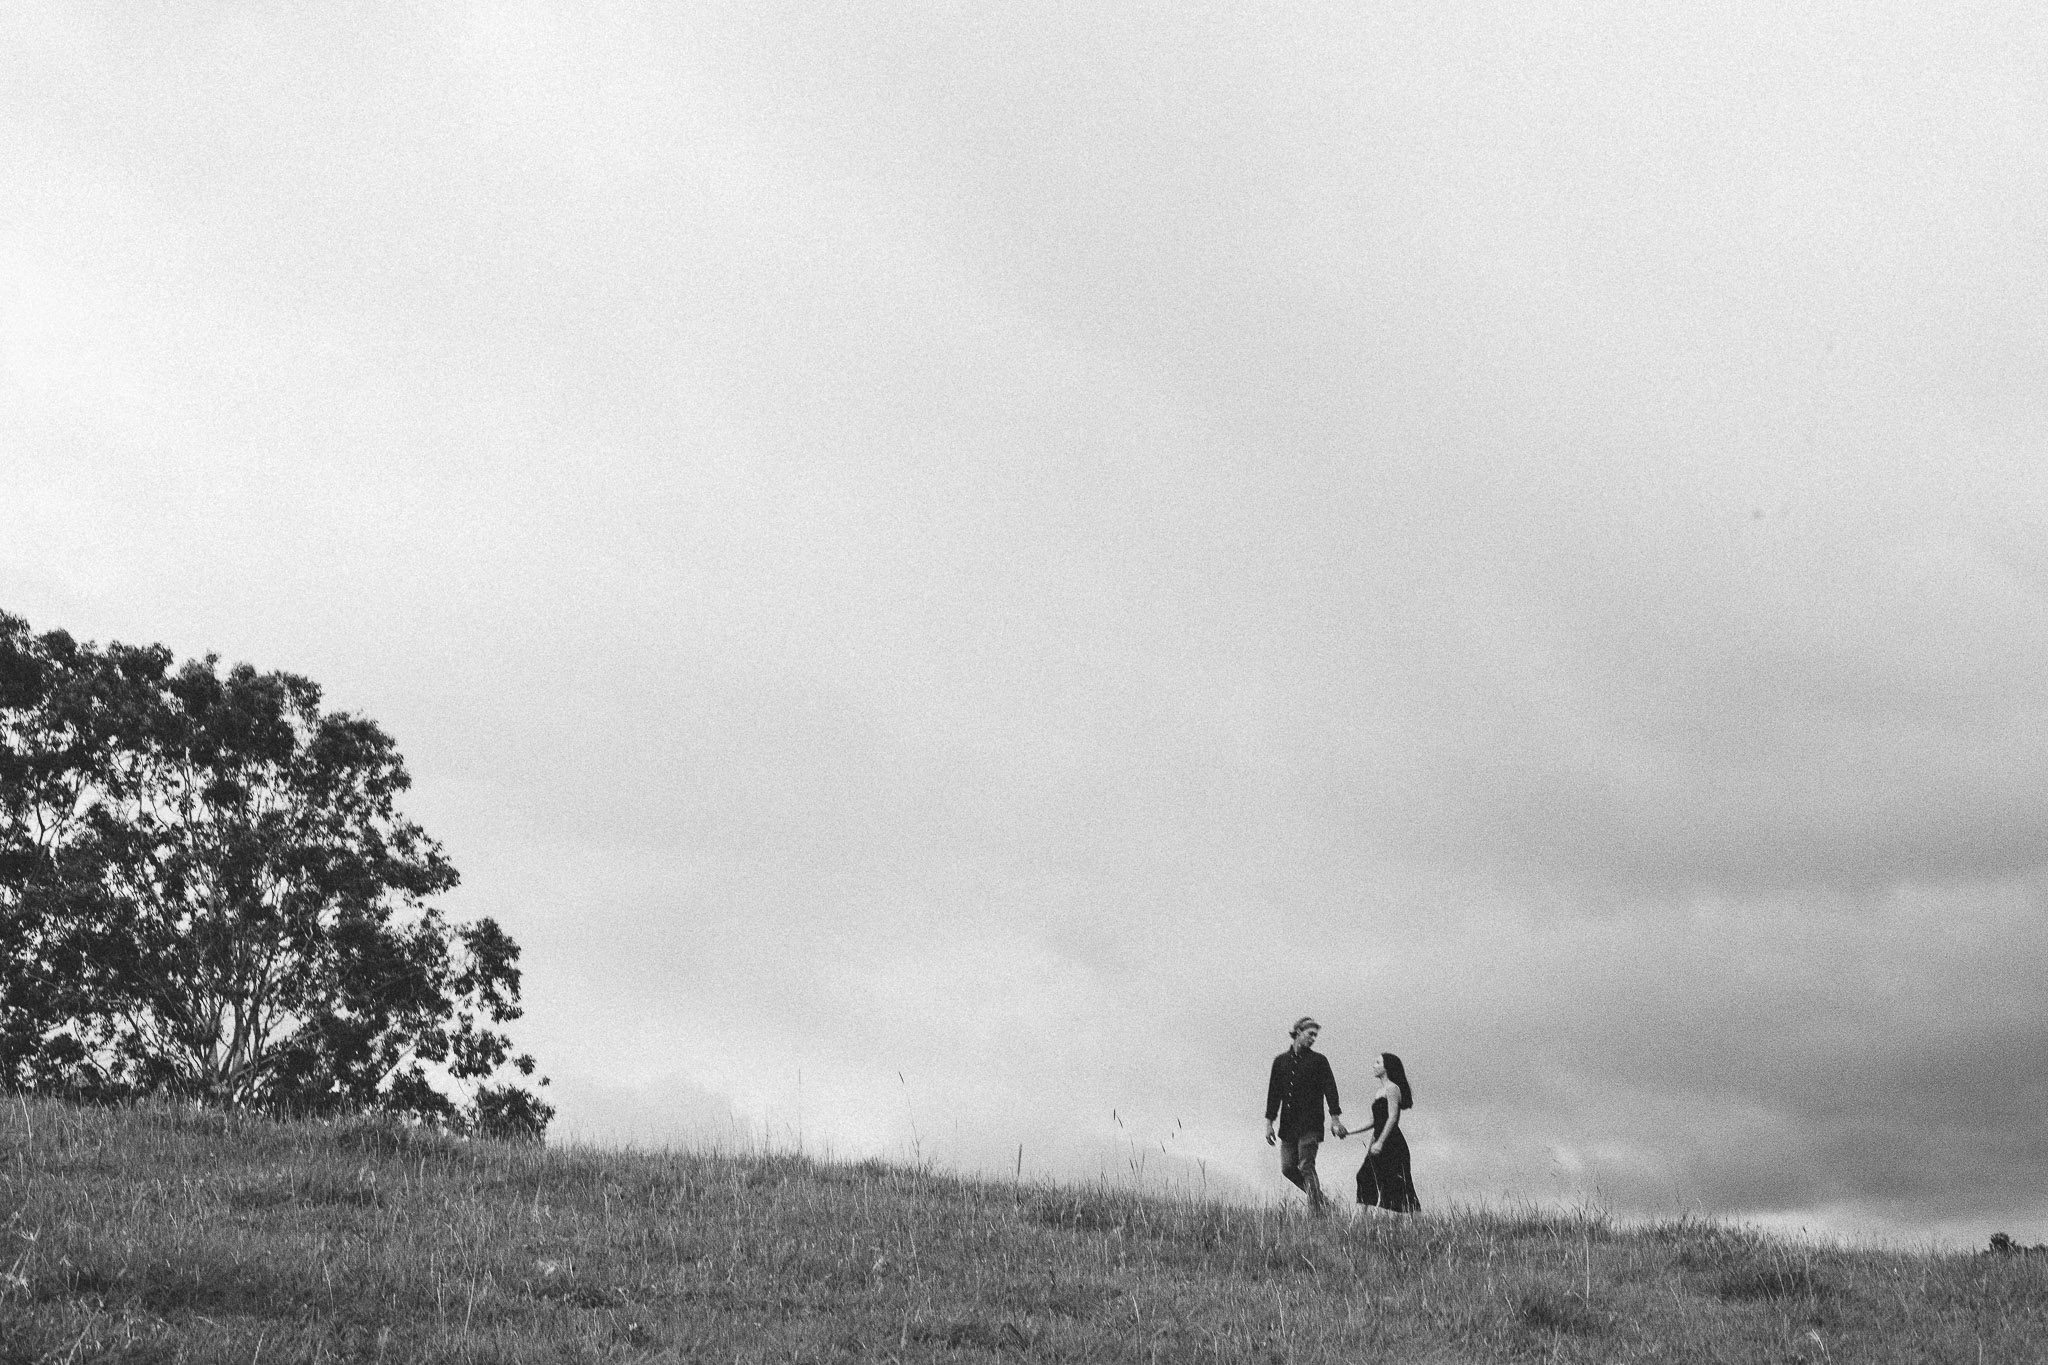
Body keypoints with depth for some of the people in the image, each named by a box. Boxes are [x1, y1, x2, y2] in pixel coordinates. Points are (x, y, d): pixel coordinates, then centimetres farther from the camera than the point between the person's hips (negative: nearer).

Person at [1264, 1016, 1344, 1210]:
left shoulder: (1318, 1060, 3)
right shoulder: (1281, 1061, 12)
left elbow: (1330, 1090, -2)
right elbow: (1274, 1093, 13)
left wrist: (1335, 1119, -12)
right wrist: (1269, 1123, 8)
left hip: (1310, 1123, -4)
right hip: (1288, 1125, 4)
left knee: (1306, 1166, -14)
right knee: (1288, 1168, 0)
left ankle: (1318, 1209, -11)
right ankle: (1319, 1198, 17)